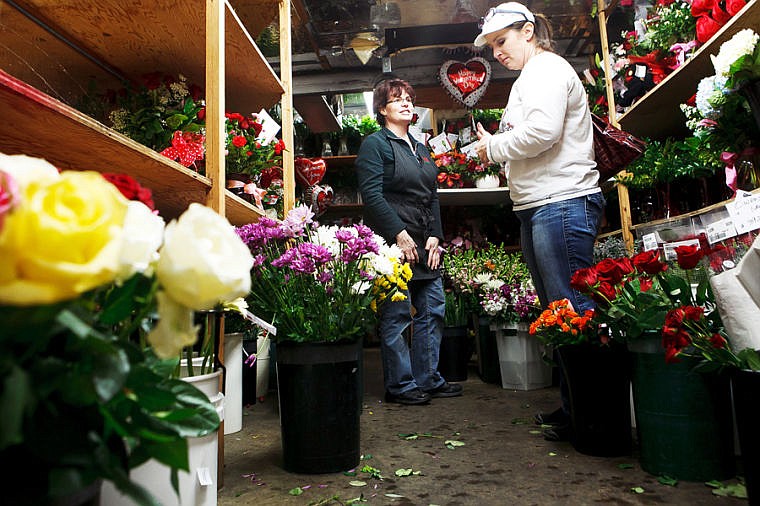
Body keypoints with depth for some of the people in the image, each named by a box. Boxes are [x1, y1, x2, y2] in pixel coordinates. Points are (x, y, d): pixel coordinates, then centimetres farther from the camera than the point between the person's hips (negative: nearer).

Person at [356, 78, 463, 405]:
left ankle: (428, 378, 22)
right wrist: (399, 234, -17)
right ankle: (399, 385, 10)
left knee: (433, 311, 9)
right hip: (392, 243, -8)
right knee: (396, 316, -3)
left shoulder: (421, 149, 23)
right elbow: (372, 195, -12)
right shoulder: (375, 144, 0)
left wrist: (435, 236, 7)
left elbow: (433, 196, 20)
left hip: (425, 244, 8)